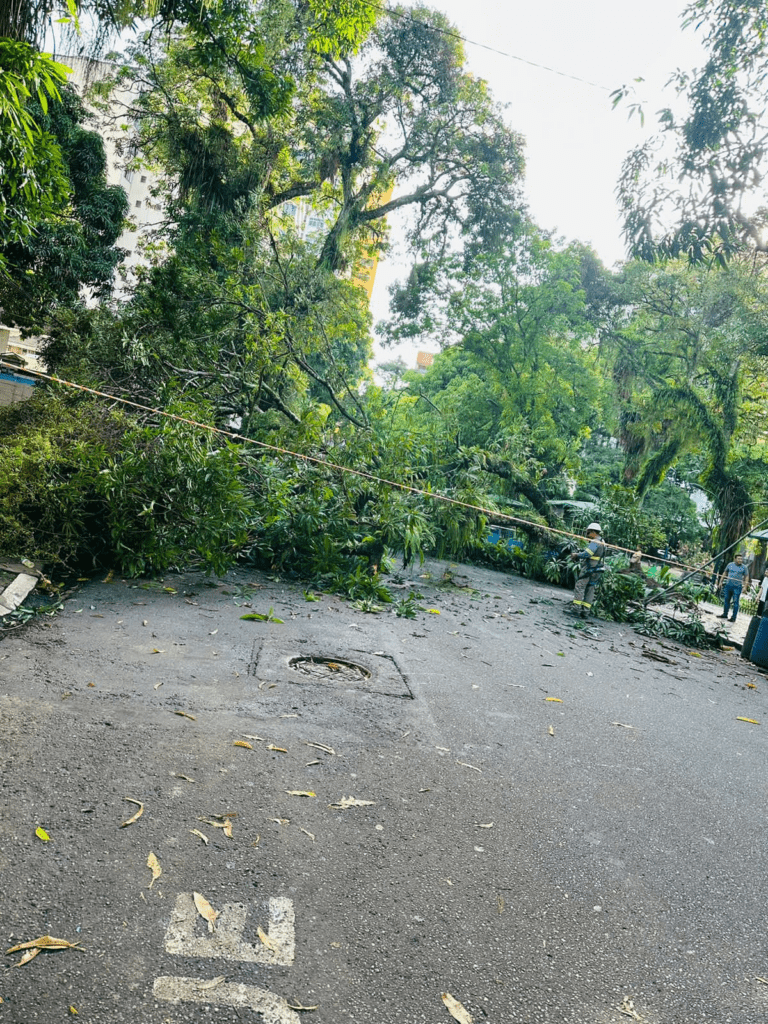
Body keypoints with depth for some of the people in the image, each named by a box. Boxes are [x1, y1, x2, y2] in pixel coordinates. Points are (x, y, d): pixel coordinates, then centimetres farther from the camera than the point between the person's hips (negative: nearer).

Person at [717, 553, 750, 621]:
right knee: (726, 601, 11)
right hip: (728, 585, 4)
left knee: (735, 602, -3)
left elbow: (746, 576, 1)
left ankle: (733, 618, 2)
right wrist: (721, 581, 13)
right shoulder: (730, 564, 7)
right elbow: (725, 573, 15)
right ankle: (725, 614, 24)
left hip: (737, 587, -4)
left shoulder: (744, 567, 0)